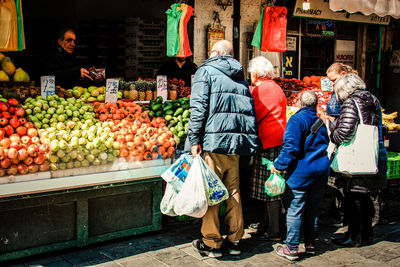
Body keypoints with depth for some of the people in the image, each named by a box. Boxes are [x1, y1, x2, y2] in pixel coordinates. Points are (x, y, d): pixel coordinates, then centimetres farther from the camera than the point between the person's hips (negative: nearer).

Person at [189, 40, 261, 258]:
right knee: (233, 191, 12)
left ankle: (211, 243, 7)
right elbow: (250, 110, 17)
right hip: (236, 143, 6)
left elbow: (199, 108, -9)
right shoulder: (241, 78, 20)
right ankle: (234, 240, 19)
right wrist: (251, 144, 21)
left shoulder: (206, 71, 2)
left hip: (214, 141, -6)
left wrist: (194, 139, -9)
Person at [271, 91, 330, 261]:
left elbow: (291, 146, -18)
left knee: (294, 210, -1)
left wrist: (278, 166, -11)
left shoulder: (297, 120, -9)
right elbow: (326, 146, 18)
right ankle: (310, 245, 22)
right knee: (312, 209, 15)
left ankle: (291, 248, 2)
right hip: (322, 170, 7)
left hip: (302, 171, -6)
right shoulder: (321, 122, 12)